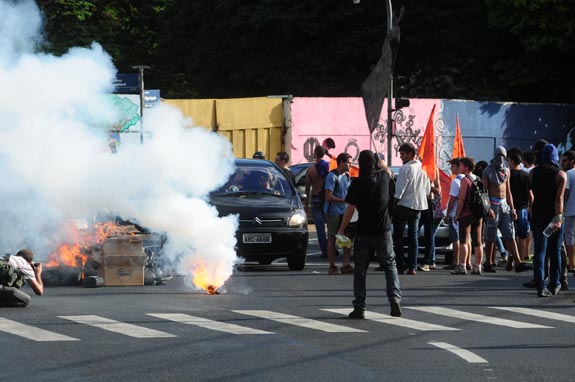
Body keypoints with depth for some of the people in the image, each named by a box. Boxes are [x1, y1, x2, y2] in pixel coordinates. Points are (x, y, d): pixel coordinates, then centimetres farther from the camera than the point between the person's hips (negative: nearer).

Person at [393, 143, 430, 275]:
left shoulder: (406, 168, -14)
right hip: (418, 206, 7)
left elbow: (399, 190, -16)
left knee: (398, 235, 1)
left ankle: (400, 266, -4)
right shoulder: (422, 169, 9)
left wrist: (394, 203, -8)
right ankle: (412, 266, 6)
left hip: (404, 205, -7)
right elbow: (427, 190, 13)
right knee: (413, 235, 10)